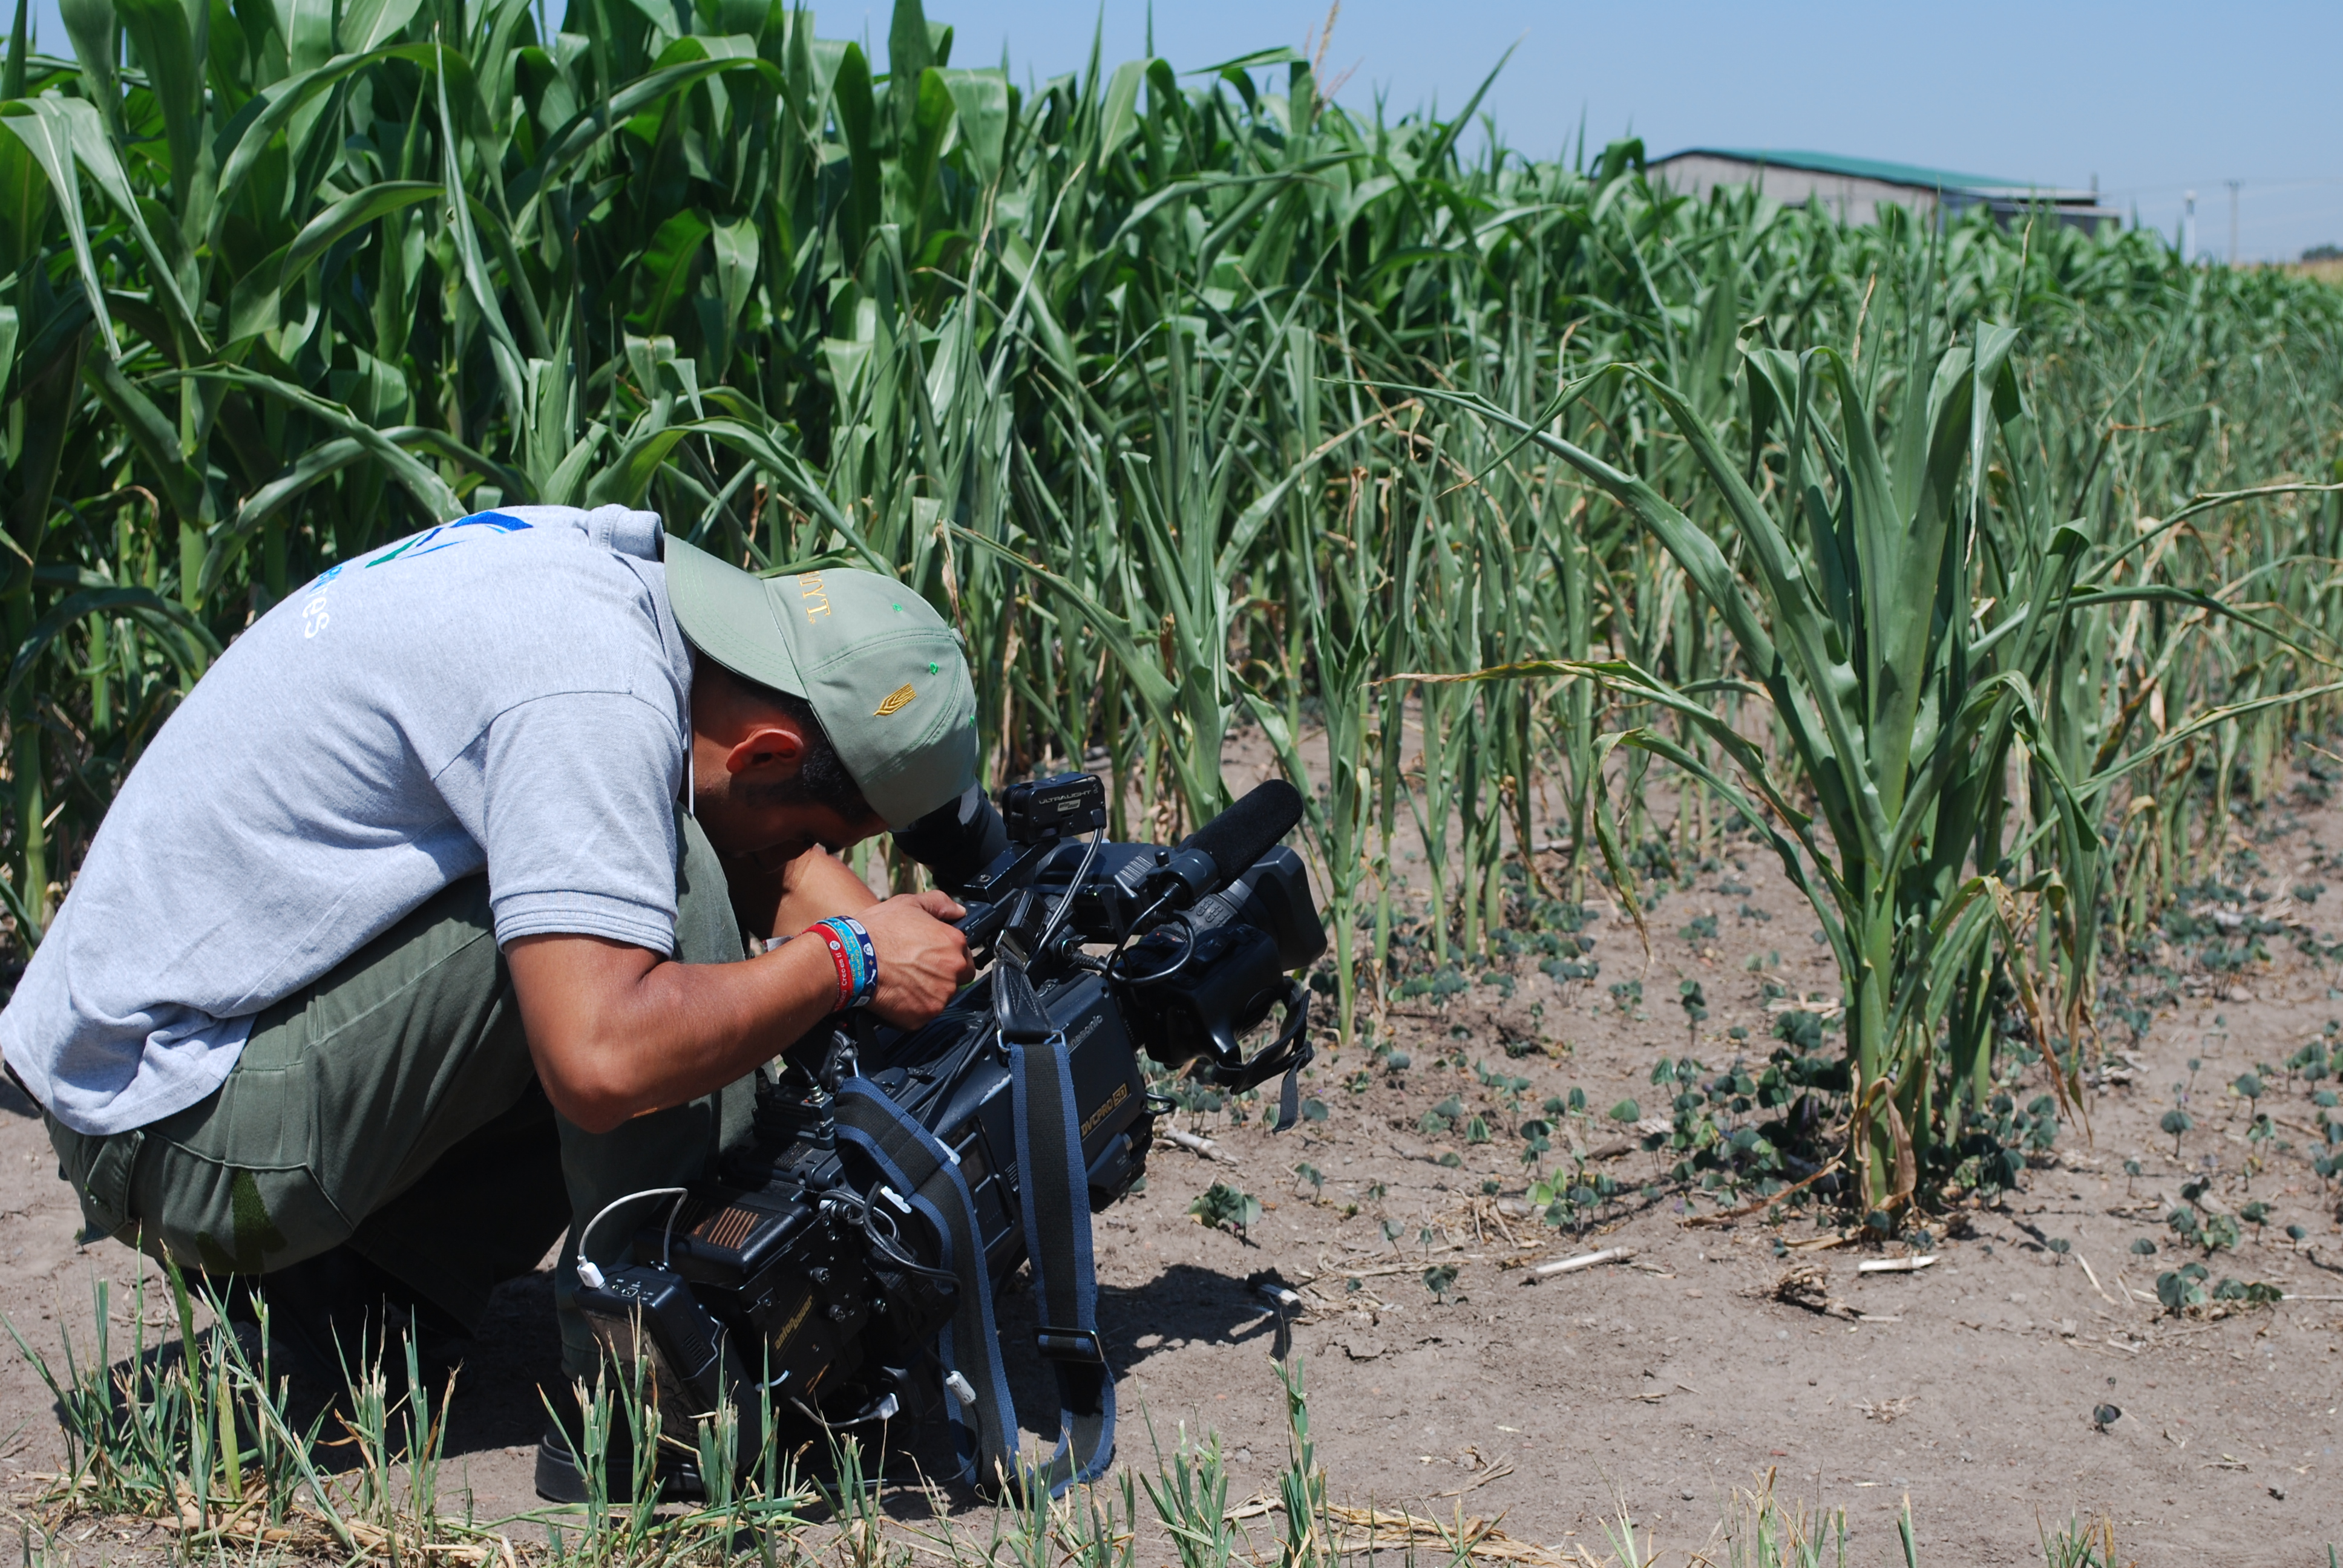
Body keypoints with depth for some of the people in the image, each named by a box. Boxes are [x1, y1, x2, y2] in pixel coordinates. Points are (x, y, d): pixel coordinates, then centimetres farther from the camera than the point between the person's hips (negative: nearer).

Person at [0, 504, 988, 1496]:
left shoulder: (600, 562, 3)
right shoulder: (589, 694, -25)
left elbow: (769, 856, 18)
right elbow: (602, 1063, -34)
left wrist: (894, 947, 2)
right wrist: (849, 962, -20)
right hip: (190, 1127, -9)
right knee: (667, 880, -19)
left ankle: (331, 1304, 11)